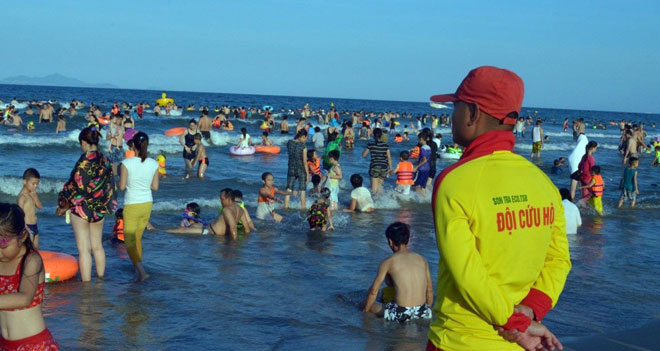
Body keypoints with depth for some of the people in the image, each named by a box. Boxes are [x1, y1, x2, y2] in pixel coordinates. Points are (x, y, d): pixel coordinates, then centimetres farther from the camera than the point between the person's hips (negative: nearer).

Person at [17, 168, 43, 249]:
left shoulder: (32, 194, 10)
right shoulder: (22, 196, -14)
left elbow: (40, 206, 9)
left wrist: (35, 196, -6)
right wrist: (26, 229, -23)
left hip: (34, 227, 8)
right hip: (27, 227, -8)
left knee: (36, 250, 11)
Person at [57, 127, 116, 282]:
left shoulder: (84, 161, -18)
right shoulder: (105, 160, 0)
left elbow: (76, 186, -15)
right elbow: (109, 186, 7)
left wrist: (64, 205, -2)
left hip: (82, 208, -6)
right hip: (99, 210, 6)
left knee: (83, 249, 1)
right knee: (97, 246, 17)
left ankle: (86, 283, 4)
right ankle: (100, 277, 25)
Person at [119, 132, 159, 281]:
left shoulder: (127, 163, -16)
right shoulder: (153, 164, -5)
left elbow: (122, 186, -12)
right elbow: (155, 187, 1)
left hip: (132, 206, -4)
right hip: (147, 204, 5)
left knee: (129, 241, 1)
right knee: (137, 237, 23)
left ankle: (142, 271, -14)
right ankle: (137, 265, 36)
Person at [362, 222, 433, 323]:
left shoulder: (388, 262, -2)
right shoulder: (422, 259, 8)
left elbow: (374, 291, 1)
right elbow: (429, 290, 15)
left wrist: (365, 311, 16)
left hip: (401, 315, -3)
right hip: (424, 313, 4)